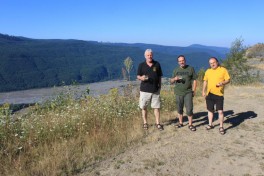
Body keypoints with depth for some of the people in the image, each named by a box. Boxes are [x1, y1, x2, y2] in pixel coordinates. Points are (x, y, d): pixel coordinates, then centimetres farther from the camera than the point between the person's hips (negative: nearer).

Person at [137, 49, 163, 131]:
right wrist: (141, 78, -19)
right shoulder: (141, 65, 0)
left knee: (156, 107, 4)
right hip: (144, 90, 0)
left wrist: (160, 85, 6)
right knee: (144, 107, 7)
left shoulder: (157, 64, 4)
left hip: (155, 90, 1)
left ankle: (158, 123, 17)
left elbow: (159, 76, 10)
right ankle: (145, 123, 23)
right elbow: (138, 76, 3)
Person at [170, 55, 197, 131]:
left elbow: (194, 80, 3)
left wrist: (193, 91, -3)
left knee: (189, 109, -5)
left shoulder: (190, 69, 2)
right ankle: (180, 123, 24)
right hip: (178, 93, 3)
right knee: (179, 109, 10)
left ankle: (190, 124, 7)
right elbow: (171, 81, 11)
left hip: (188, 92, -2)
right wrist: (174, 79, -11)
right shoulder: (176, 70, 9)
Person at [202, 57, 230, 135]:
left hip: (219, 94, -4)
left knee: (220, 111, -6)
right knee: (210, 110, 13)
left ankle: (221, 127, 7)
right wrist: (203, 91, 10)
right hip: (209, 94, 4)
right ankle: (210, 124, 27)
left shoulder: (223, 70, -2)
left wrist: (222, 83, -24)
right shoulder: (208, 71, 10)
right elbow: (205, 81, 17)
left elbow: (228, 80, -4)